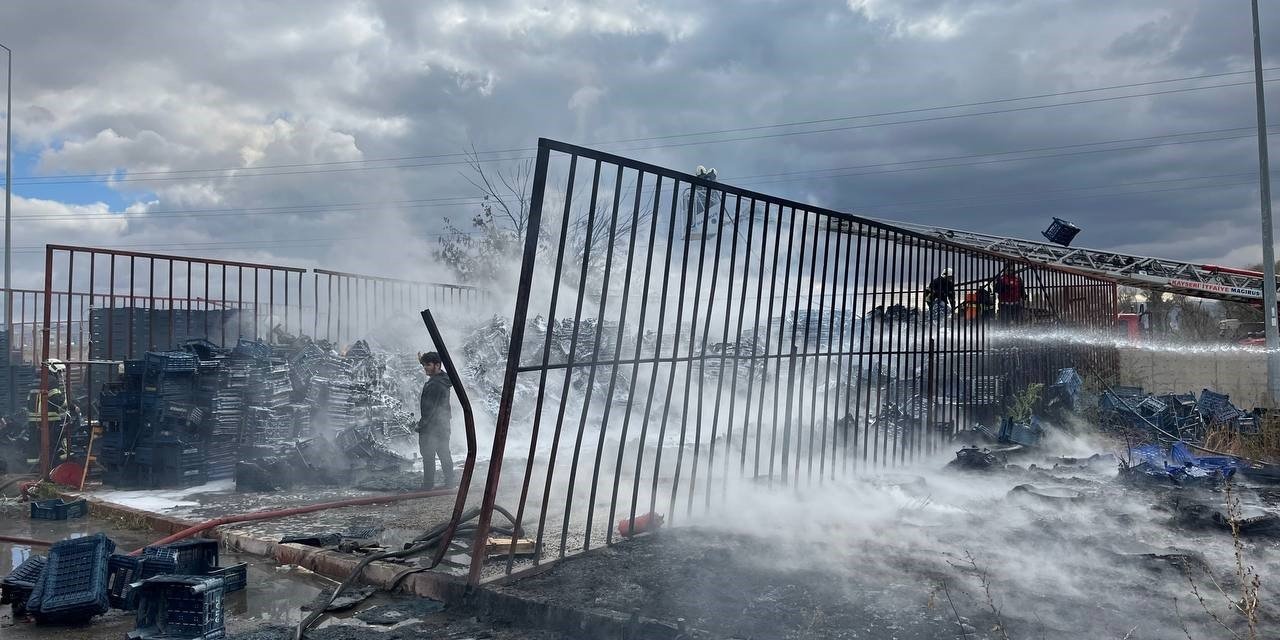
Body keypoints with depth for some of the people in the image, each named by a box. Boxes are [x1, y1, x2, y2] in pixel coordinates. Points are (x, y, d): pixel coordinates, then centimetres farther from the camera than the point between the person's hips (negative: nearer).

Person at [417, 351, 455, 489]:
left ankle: (428, 485, 5)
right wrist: (423, 361, 26)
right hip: (443, 425, 10)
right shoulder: (443, 378, 7)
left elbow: (430, 408, -23)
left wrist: (421, 424, -17)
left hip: (432, 426, -10)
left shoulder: (435, 385, -22)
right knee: (444, 454, 14)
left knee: (428, 456, -1)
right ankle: (449, 482, 20)